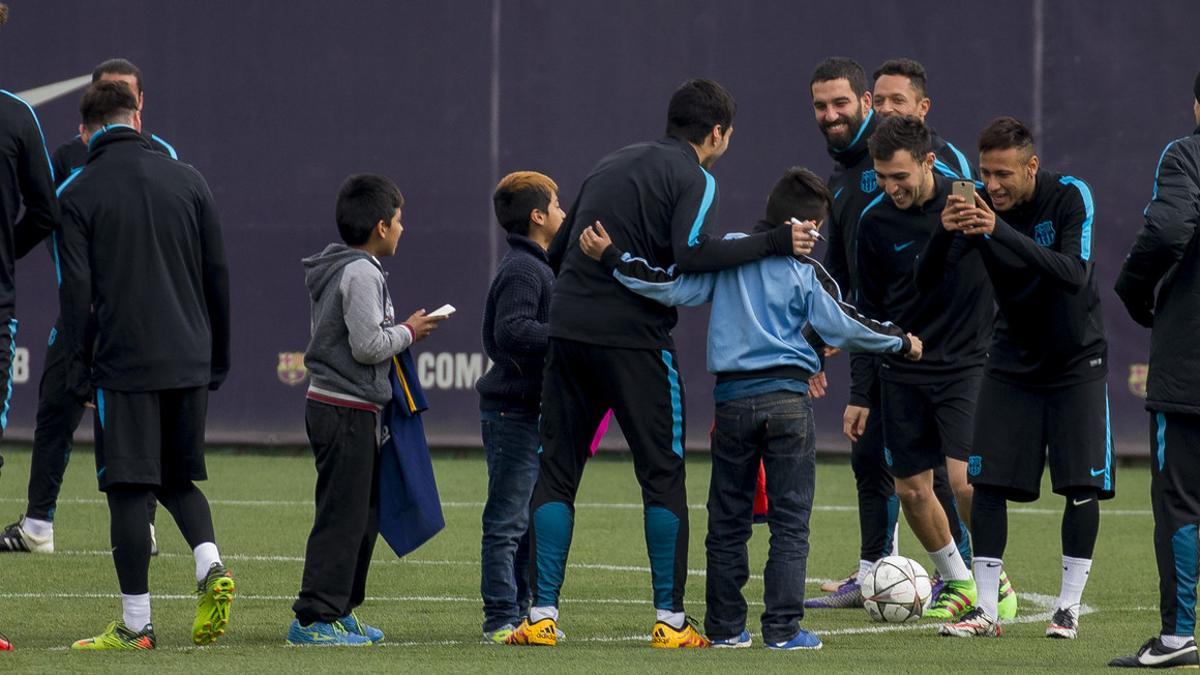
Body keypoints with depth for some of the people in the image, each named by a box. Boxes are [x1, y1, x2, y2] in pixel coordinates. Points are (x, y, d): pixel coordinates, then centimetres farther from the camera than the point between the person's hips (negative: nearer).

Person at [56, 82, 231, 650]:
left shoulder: (79, 196, -3)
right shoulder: (187, 181, 8)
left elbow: (76, 291, -6)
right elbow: (217, 276, 10)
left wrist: (78, 369, 1)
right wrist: (218, 357, 18)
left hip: (122, 366, -4)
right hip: (189, 362, 4)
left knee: (128, 488, 0)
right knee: (178, 477, 17)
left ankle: (136, 624, -1)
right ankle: (210, 566, -7)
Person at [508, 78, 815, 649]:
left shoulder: (612, 166, 19)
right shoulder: (693, 178, -1)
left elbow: (556, 252, 21)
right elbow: (691, 254, -19)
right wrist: (773, 244, -14)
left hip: (567, 329, 6)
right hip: (634, 339, -6)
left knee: (556, 473, 9)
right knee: (662, 476, 4)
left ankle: (541, 616, 3)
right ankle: (670, 621, 3)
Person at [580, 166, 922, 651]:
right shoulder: (804, 271, -4)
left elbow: (674, 287, -5)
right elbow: (843, 327, -2)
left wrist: (612, 260, 0)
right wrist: (901, 343, 12)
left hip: (732, 399, 3)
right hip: (787, 399, -3)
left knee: (727, 520, 10)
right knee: (790, 520, 1)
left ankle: (725, 627, 12)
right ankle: (783, 628, -4)